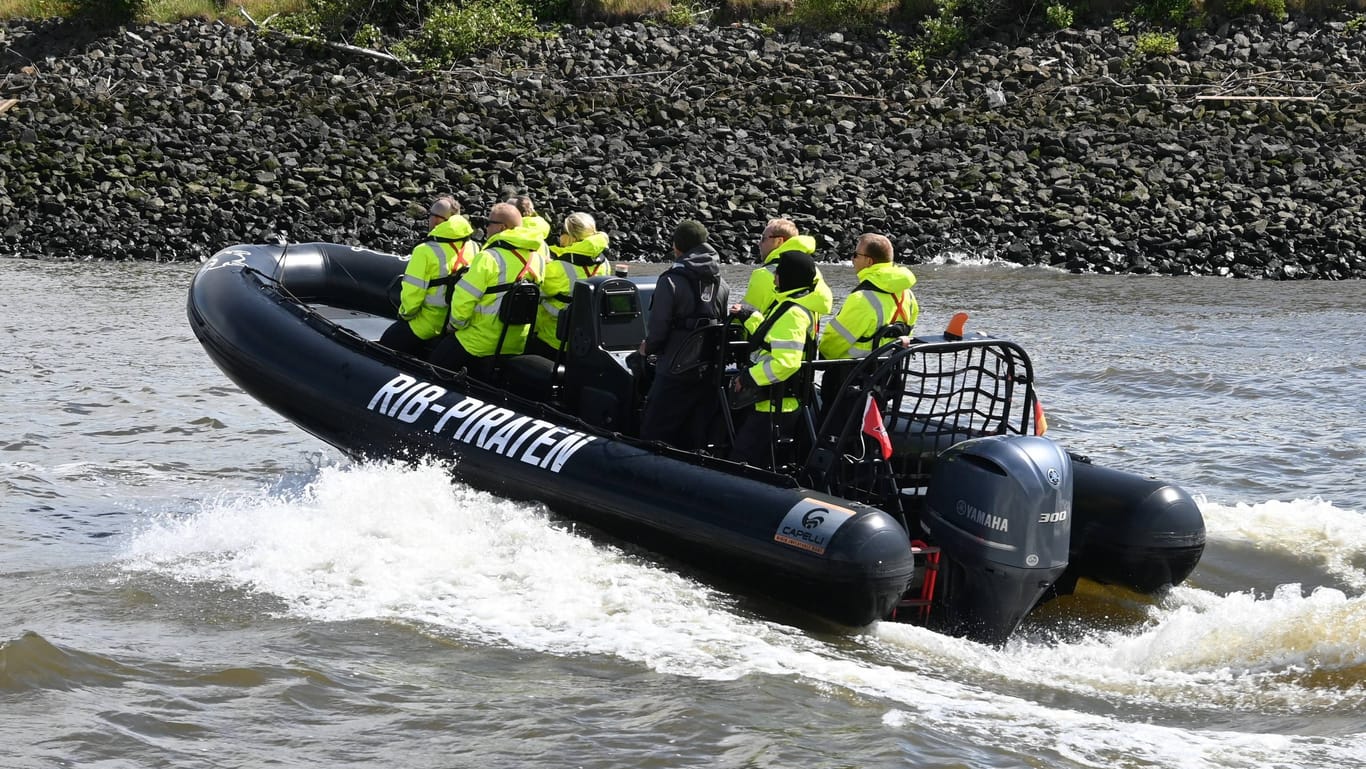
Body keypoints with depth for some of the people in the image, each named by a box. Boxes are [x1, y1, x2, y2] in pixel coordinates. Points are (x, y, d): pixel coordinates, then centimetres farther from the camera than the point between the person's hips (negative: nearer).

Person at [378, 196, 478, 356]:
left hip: (426, 327, -6)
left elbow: (412, 293, -21)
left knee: (386, 343, 15)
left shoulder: (425, 252, -23)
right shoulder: (473, 248, -5)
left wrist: (405, 313, -1)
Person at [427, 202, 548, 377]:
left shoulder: (489, 258, -21)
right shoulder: (536, 255, 1)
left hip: (480, 341, -7)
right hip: (516, 344, 7)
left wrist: (456, 323, -4)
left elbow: (464, 297, -21)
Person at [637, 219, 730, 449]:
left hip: (676, 372, -6)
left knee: (654, 437, 2)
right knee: (697, 439, 12)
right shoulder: (721, 284, 6)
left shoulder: (671, 281, -13)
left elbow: (657, 329, -13)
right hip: (711, 373, 6)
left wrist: (648, 348, 7)